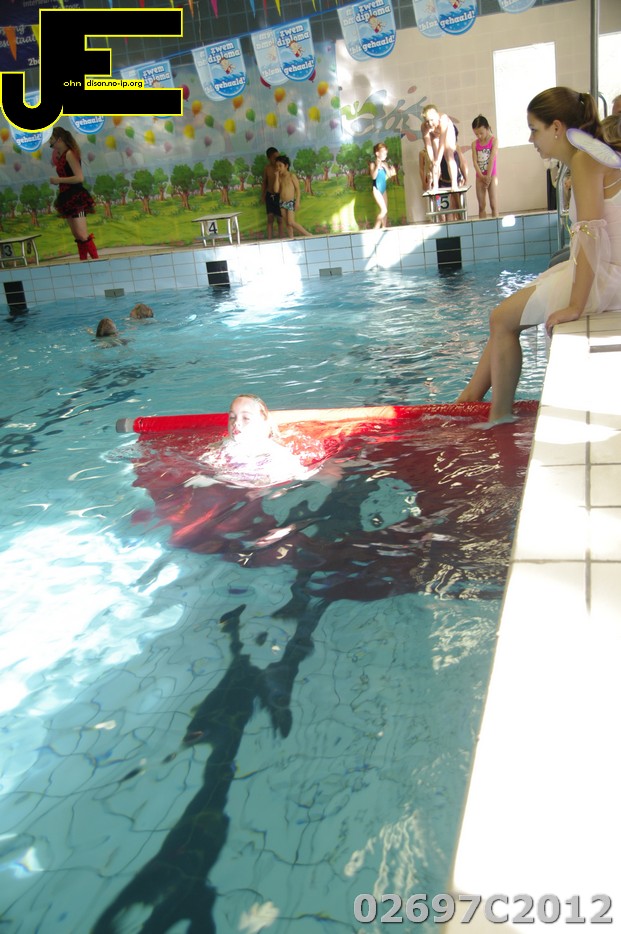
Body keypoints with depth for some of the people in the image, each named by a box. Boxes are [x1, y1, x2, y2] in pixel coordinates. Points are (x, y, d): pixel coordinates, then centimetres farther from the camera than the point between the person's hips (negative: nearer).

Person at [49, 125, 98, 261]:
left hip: (76, 198, -9)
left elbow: (79, 177, -19)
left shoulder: (69, 154, -11)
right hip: (68, 198, 9)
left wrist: (58, 180, -15)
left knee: (82, 235, -14)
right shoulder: (60, 156, 14)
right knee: (77, 236, 9)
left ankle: (97, 260, -8)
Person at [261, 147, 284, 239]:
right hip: (269, 195, 3)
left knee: (280, 219, 2)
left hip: (279, 195, -3)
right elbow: (264, 182, 11)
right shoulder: (267, 168, 2)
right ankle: (269, 239, 6)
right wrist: (262, 195, 9)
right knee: (270, 219, 4)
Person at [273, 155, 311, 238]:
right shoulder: (280, 178, 5)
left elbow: (298, 189, -8)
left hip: (291, 202, -6)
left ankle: (308, 235, -7)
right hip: (282, 203, 6)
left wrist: (297, 202, -15)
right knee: (287, 223, 6)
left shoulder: (292, 176, -8)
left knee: (291, 222, -15)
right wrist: (277, 177, -6)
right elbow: (276, 190, -5)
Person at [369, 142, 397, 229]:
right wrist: (377, 166, -23)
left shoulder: (385, 164, 8)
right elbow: (373, 176, -20)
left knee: (385, 210, 6)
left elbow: (389, 175, 5)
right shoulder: (373, 164, -9)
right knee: (384, 210, -16)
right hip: (376, 189, -7)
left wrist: (385, 167, -6)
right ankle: (375, 228, -10)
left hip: (383, 189, 7)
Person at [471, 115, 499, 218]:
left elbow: (492, 159, -11)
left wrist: (488, 176, -15)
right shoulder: (475, 144, 4)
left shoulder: (493, 140, -4)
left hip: (491, 175, -3)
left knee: (493, 204, -3)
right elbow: (475, 162, -3)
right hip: (480, 177, 3)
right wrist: (482, 177, -13)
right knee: (481, 206, 4)